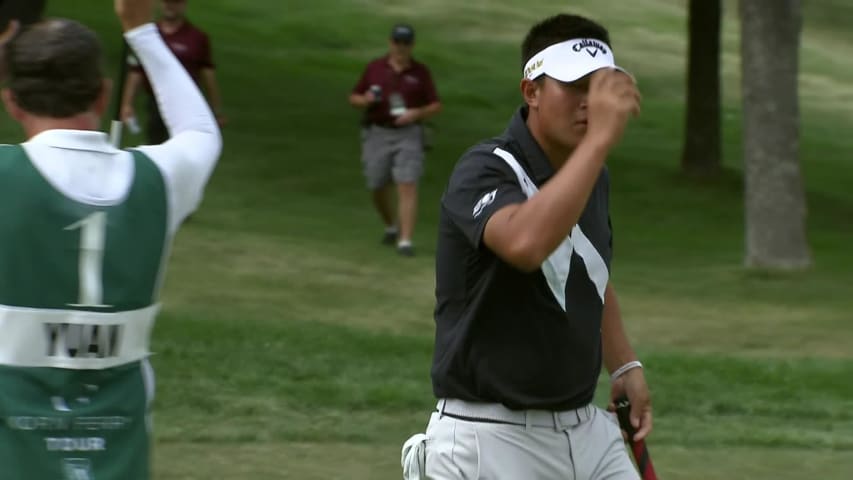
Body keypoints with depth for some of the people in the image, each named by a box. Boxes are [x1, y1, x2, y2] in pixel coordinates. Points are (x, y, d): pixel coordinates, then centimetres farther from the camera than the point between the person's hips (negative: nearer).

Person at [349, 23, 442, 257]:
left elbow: (436, 106, 3)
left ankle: (405, 241, -17)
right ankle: (390, 226, 37)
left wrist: (416, 113, -16)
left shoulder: (420, 72, 0)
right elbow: (353, 98, 9)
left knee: (407, 187, -14)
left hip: (409, 135, -2)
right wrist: (365, 100, -14)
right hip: (378, 134, 2)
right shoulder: (375, 68, 4)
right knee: (377, 188, 8)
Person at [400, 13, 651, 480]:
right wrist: (600, 138, -38)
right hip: (490, 439, -7)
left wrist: (624, 365, 13)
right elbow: (525, 243, -39)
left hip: (586, 430, 8)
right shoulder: (485, 171, -16)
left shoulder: (592, 176, 9)